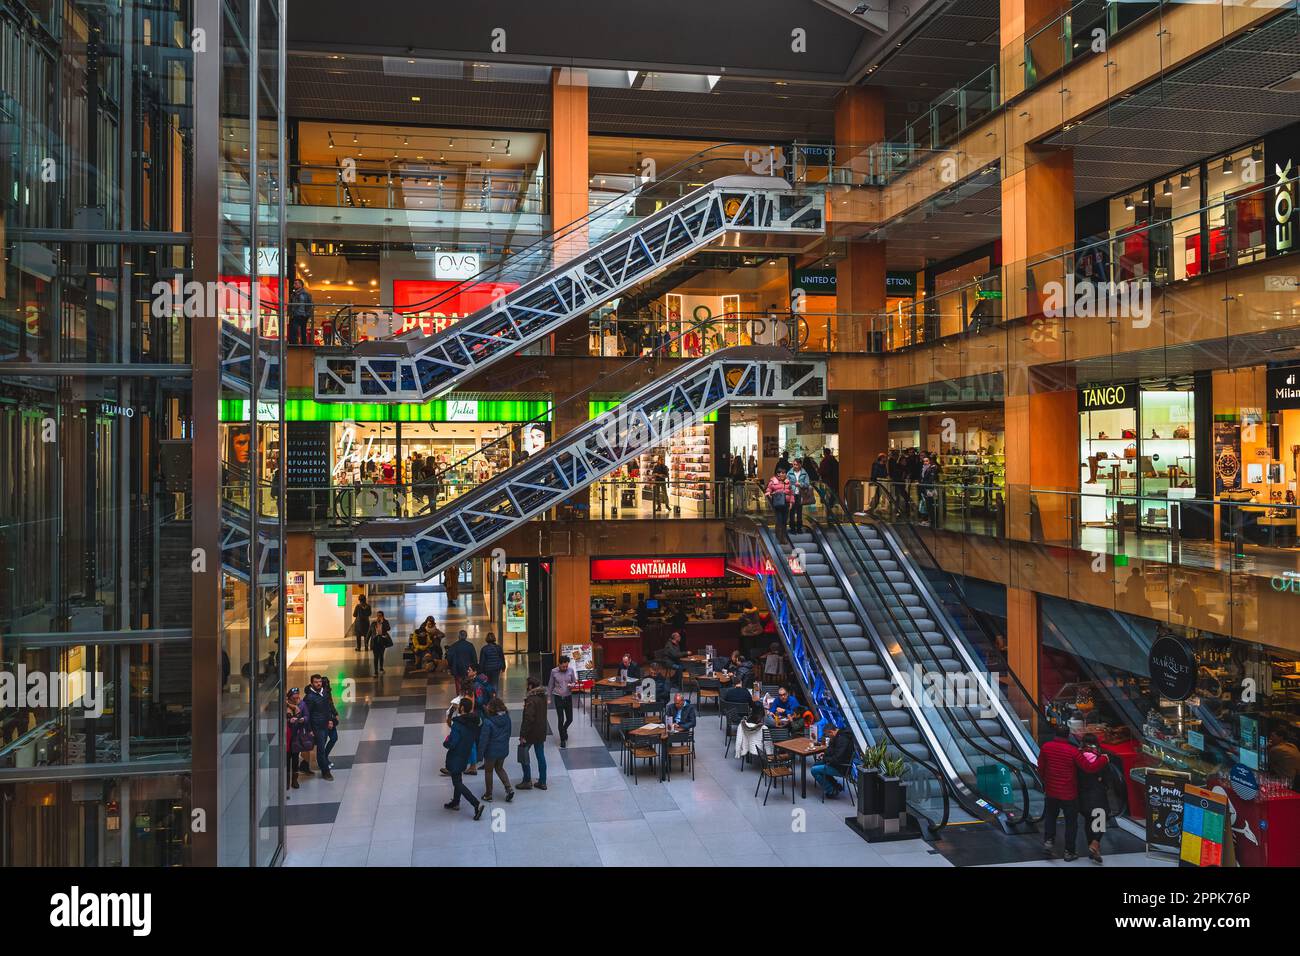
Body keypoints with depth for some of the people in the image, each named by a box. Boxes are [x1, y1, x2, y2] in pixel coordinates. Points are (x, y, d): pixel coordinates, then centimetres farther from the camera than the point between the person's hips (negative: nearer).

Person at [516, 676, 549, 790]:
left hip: (531, 732, -8)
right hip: (542, 732, 8)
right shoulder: (543, 697, 4)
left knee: (523, 755, 7)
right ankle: (542, 782, 17)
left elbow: (528, 718, -24)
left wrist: (523, 735, -20)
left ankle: (527, 781, 10)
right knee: (541, 756, 12)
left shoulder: (531, 700, -22)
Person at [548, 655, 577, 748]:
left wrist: (572, 685, -18)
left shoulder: (571, 670, -6)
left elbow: (574, 681, 5)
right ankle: (563, 740, 12)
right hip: (558, 697, -2)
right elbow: (550, 685, 2)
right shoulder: (554, 671, -8)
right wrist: (549, 697, 4)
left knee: (569, 719, 7)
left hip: (568, 697, 2)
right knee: (560, 719, -1)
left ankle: (564, 730, 41)